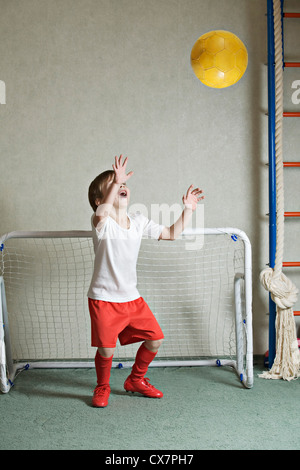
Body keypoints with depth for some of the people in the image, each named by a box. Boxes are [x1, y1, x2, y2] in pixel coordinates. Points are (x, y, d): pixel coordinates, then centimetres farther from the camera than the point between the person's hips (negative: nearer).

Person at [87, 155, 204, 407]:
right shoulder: (102, 222, -14)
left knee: (155, 338, 6)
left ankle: (136, 380, 32)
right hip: (103, 299, -5)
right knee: (106, 349, -7)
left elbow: (171, 233, 11)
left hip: (132, 297, 6)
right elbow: (102, 214, -40)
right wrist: (116, 182, -44)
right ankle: (102, 388, 25)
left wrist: (187, 210, 4)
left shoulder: (139, 221, 4)